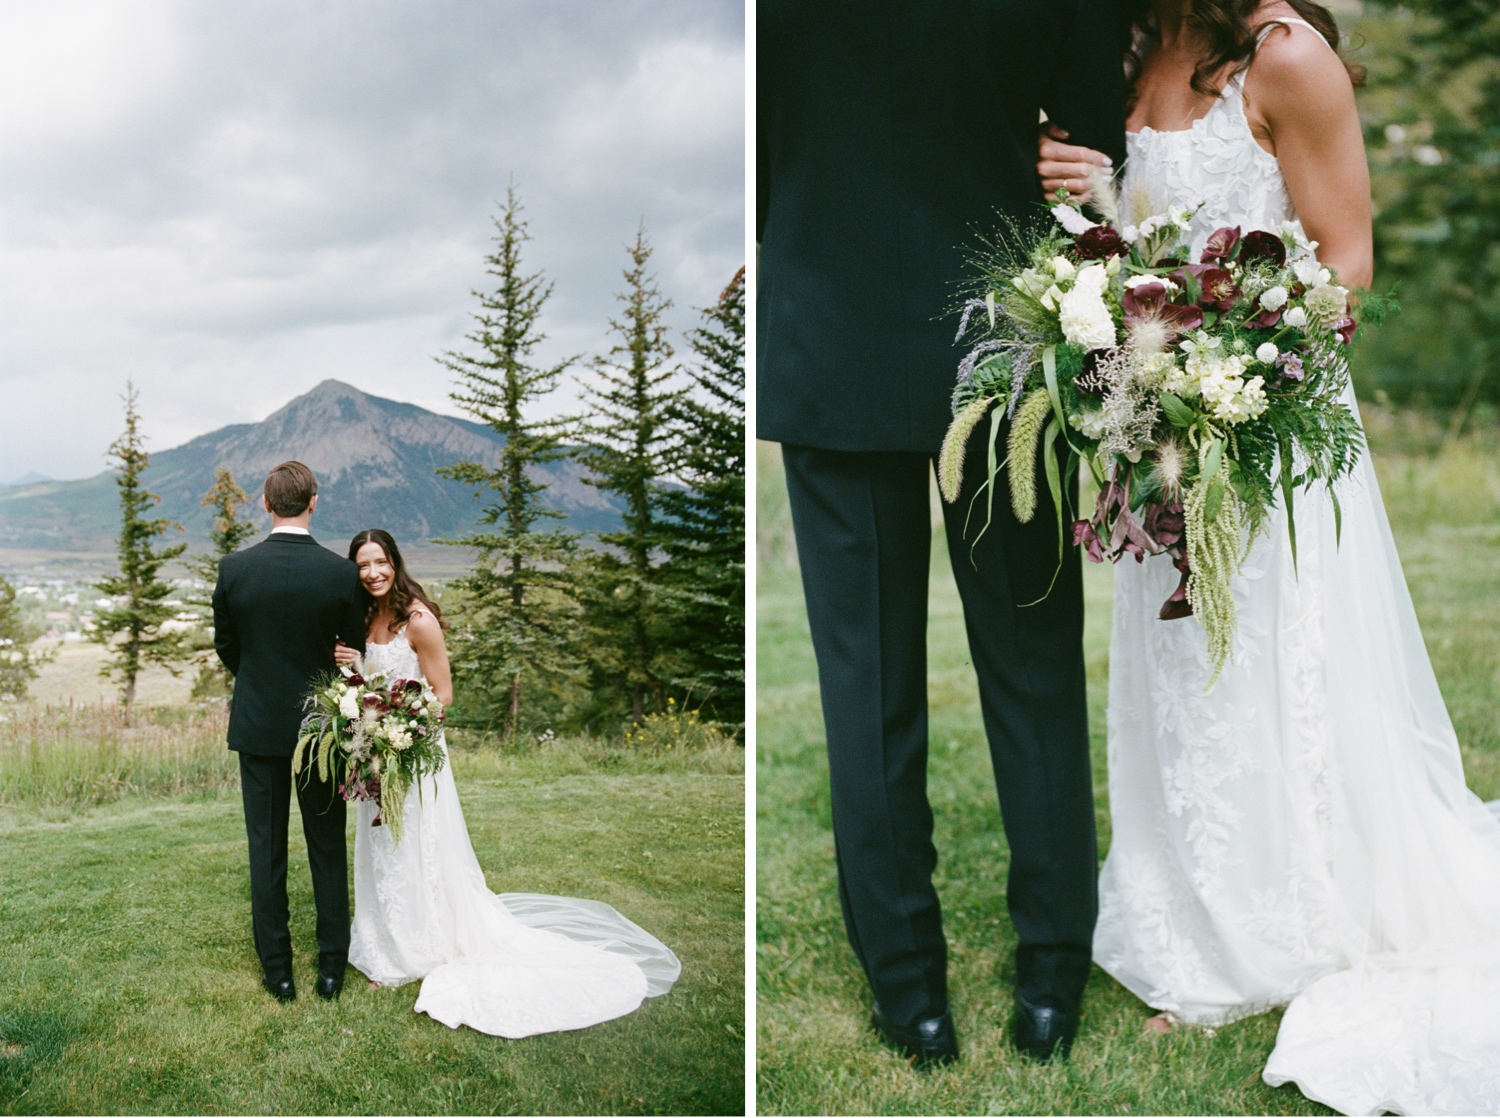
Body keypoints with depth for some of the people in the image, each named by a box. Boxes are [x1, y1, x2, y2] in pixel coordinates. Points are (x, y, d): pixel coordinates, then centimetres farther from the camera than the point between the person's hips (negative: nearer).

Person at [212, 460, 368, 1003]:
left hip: (257, 727, 1)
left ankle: (278, 971, 14)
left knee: (266, 849, 9)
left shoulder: (234, 568, -9)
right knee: (328, 847, 11)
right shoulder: (342, 573, -12)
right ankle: (332, 967, 16)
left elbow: (225, 646, 5)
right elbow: (354, 651, -2)